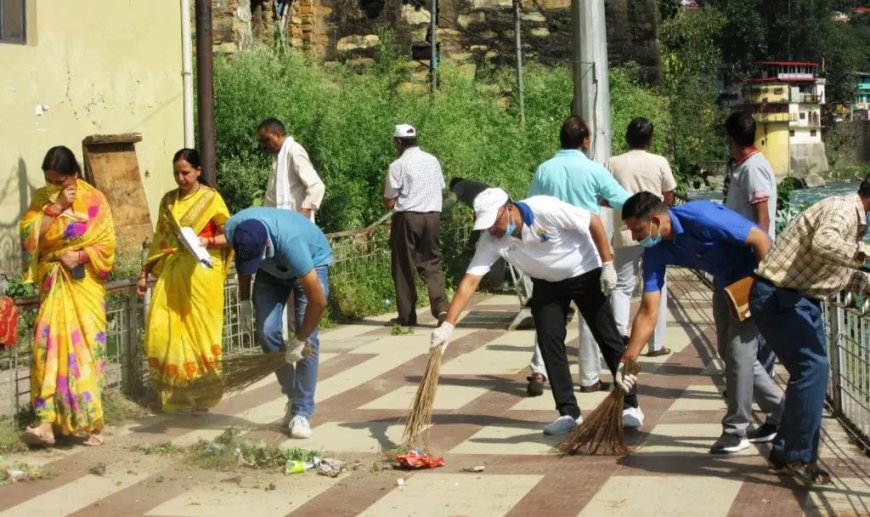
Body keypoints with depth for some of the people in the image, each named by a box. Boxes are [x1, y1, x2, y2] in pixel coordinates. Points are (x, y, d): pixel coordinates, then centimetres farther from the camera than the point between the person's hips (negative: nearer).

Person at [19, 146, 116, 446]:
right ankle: (47, 422, -12)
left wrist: (80, 256, -18)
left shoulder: (93, 200, -2)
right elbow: (29, 235, -6)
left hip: (85, 284, -2)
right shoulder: (42, 199, 7)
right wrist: (55, 206, -12)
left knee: (85, 348, -5)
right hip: (52, 285, 2)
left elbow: (107, 244, -3)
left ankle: (86, 422, 3)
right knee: (49, 347, -7)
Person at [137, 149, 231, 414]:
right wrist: (145, 273, 16)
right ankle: (175, 395, 10)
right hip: (171, 273, 5)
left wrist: (207, 241, -19)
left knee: (199, 332, -2)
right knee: (161, 331, -3)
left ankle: (202, 398, 9)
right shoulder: (168, 201, 14)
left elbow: (229, 235, -1)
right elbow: (159, 240, 18)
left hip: (200, 274, -4)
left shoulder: (211, 198, 0)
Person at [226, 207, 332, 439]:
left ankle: (301, 412, -10)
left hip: (311, 261, -4)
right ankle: (293, 395, 9)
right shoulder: (233, 229, -30)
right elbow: (243, 263, -2)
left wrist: (299, 340, -27)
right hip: (271, 268, 5)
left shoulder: (290, 242, -45)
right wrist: (245, 300, 1)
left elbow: (318, 301, -37)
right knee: (267, 332, -10)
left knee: (308, 340, -17)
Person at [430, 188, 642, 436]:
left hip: (585, 273, -4)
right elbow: (470, 281, -23)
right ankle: (568, 413, 2)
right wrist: (447, 325, -31)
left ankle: (630, 406, 10)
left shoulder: (546, 209, -34)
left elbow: (594, 222, -23)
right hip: (547, 284, 4)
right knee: (549, 341, -7)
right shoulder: (492, 240, -21)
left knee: (608, 338, -1)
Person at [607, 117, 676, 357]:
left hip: (625, 233, 0)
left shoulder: (614, 163, -3)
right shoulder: (659, 162, -4)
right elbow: (668, 200, 4)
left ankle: (620, 332, -13)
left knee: (622, 286, 9)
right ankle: (656, 344, 12)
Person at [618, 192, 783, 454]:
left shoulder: (700, 218, -33)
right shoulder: (655, 252, -11)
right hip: (725, 281, 8)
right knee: (728, 351, 12)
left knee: (739, 350, -12)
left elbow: (761, 240, -27)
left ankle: (736, 430, 1)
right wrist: (628, 361, -16)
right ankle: (780, 413, 27)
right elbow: (648, 312, -11)